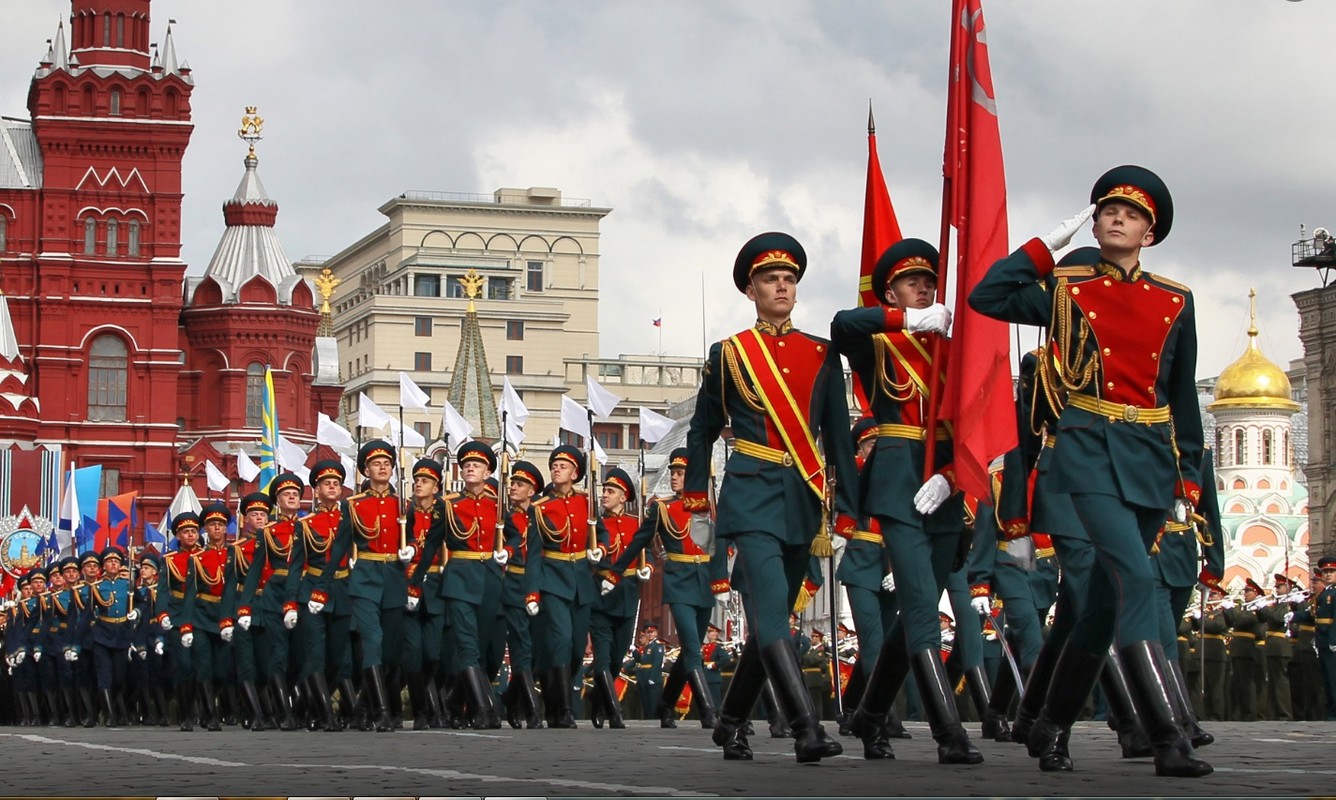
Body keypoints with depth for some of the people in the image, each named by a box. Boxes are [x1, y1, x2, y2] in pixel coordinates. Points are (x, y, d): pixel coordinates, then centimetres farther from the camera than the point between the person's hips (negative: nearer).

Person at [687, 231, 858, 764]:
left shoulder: (822, 355, 9)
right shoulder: (729, 354, 4)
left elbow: (839, 437, 9)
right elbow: (702, 433, 12)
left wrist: (845, 514, 4)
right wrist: (696, 507, 10)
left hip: (803, 500, 4)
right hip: (751, 495, -4)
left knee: (772, 618, 9)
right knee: (771, 609, -18)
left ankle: (731, 723, 24)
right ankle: (806, 731, -26)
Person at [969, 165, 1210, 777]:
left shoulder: (1175, 302, 12)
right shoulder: (1066, 288, 5)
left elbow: (1183, 395, 15)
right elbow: (987, 297, -7)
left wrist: (1187, 477, 11)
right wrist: (1048, 243, -2)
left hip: (1151, 457, 4)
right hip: (1091, 451, -4)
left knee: (1110, 589, 9)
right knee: (1136, 579, -20)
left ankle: (1054, 723, 26)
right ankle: (1168, 741, -24)